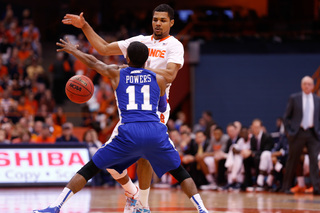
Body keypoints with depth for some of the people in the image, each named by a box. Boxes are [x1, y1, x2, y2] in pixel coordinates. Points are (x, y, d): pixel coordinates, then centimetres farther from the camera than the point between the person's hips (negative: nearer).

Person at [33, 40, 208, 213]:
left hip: (129, 133, -1)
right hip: (156, 132, 1)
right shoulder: (159, 79, 17)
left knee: (90, 169, 10)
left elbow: (93, 63, 32)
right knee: (179, 172, 21)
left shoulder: (117, 74, 16)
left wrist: (73, 50, 50)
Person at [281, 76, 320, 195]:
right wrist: (289, 131, -2)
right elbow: (286, 116, 5)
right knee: (292, 160, 5)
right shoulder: (294, 98, 3)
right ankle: (286, 187, 14)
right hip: (298, 133, -1)